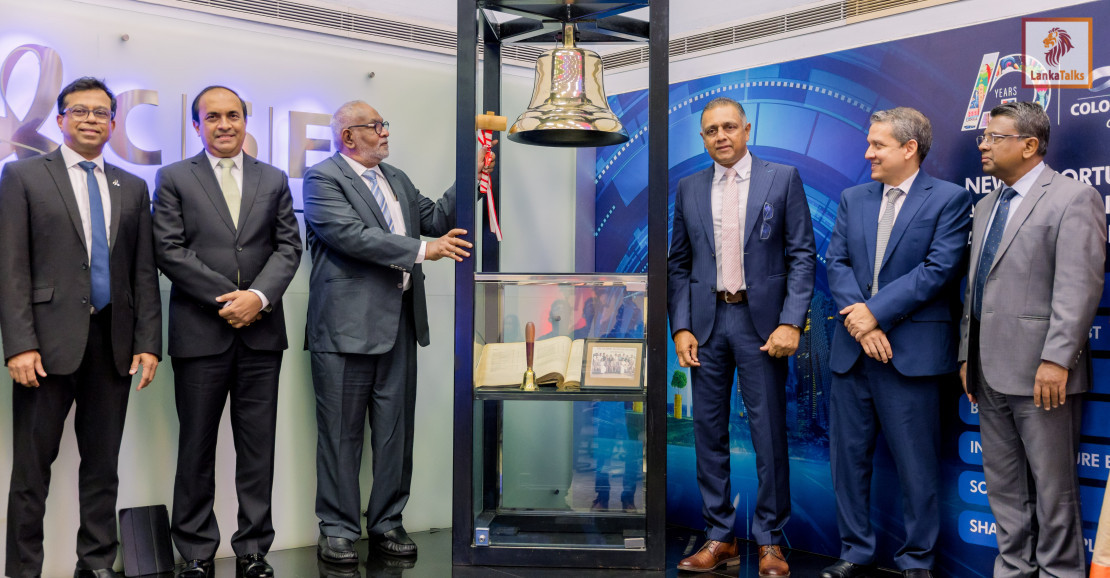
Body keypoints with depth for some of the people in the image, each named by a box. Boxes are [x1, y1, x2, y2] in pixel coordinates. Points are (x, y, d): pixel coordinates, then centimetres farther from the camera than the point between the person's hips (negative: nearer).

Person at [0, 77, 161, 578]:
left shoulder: (133, 188, 14)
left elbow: (144, 273, 11)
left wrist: (148, 343, 2)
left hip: (113, 341, 4)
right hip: (50, 339, -3)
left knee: (102, 465, 10)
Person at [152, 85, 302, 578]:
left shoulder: (274, 180, 13)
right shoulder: (173, 178, 6)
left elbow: (288, 246, 6)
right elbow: (169, 249, -4)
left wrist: (258, 296, -11)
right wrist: (227, 298, -11)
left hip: (261, 333, 2)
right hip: (200, 332, -2)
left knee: (258, 445, 5)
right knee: (197, 446, 5)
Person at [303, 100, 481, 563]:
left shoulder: (397, 179, 19)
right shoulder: (322, 179, -5)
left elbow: (434, 218, 15)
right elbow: (351, 235, -17)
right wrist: (422, 251, -17)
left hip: (399, 324, 7)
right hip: (347, 327, -7)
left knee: (396, 430, 10)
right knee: (342, 433, 2)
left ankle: (387, 523, 21)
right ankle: (338, 529, 13)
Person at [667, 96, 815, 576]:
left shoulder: (782, 179, 1)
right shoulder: (689, 189, 10)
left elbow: (802, 255, -2)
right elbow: (678, 264, 10)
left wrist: (790, 323, -11)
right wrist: (680, 327, 0)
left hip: (761, 321, -3)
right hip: (706, 321, 3)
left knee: (769, 432, 1)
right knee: (709, 430, 7)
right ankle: (720, 537, 18)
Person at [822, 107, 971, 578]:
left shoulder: (949, 199, -2)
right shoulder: (852, 199, 14)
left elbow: (938, 270, -11)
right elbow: (837, 262, 5)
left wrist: (875, 312, -14)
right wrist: (858, 318, -10)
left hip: (912, 351, -5)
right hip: (852, 348, 5)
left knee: (916, 464, 3)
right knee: (848, 456, 10)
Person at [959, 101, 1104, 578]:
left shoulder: (1074, 199, -7)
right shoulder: (986, 206, 18)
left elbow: (1079, 287, -16)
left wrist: (1056, 360, -23)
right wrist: (967, 356, 14)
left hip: (1040, 373, -8)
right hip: (990, 372, 8)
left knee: (1052, 486, 2)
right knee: (1002, 484, 14)